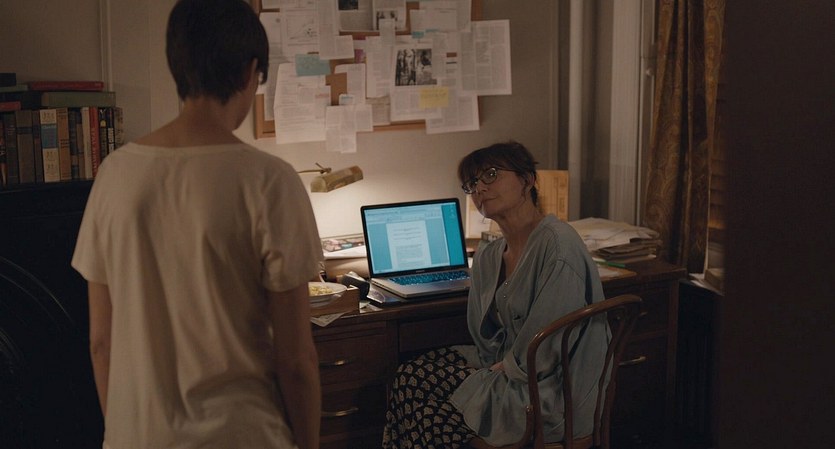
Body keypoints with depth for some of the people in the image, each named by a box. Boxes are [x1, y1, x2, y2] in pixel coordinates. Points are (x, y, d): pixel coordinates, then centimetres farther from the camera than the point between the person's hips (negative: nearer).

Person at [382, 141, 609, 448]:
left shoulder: (557, 244, -21)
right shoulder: (487, 257, 7)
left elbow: (543, 352, -23)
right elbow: (486, 338, 13)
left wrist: (504, 367, -8)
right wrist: (497, 363, -6)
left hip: (553, 392, -8)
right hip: (506, 368, 8)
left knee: (430, 422, -10)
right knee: (411, 374, -3)